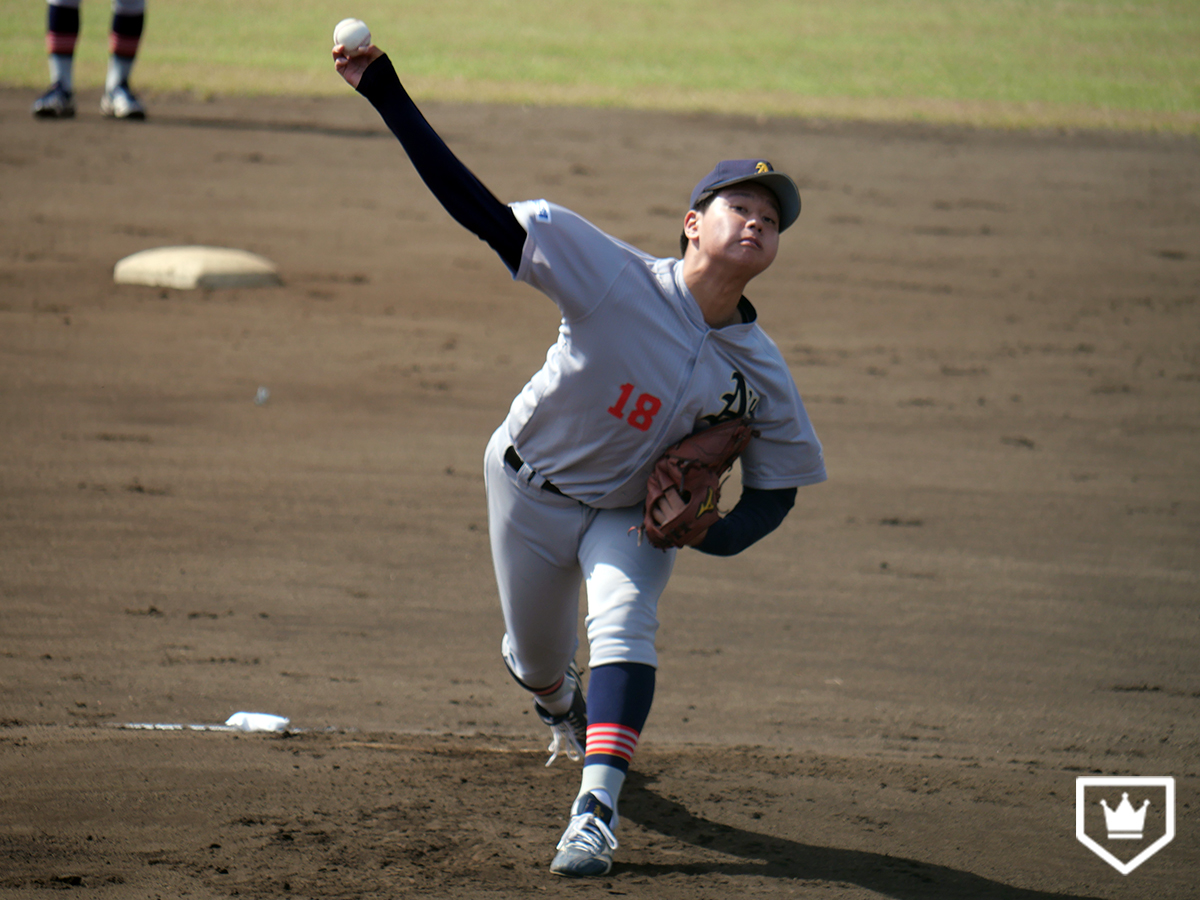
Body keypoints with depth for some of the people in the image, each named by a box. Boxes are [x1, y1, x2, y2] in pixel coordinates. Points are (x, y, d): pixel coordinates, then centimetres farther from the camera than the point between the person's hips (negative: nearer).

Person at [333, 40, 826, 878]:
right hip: (531, 491, -1)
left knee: (625, 625, -27)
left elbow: (777, 485, -5)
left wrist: (716, 532, -28)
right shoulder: (617, 277, -29)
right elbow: (481, 210, -33)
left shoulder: (761, 371, -19)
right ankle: (564, 707, 54)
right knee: (538, 661, 15)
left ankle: (597, 810, -34)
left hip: (633, 512, 1)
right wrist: (385, 94, -41)